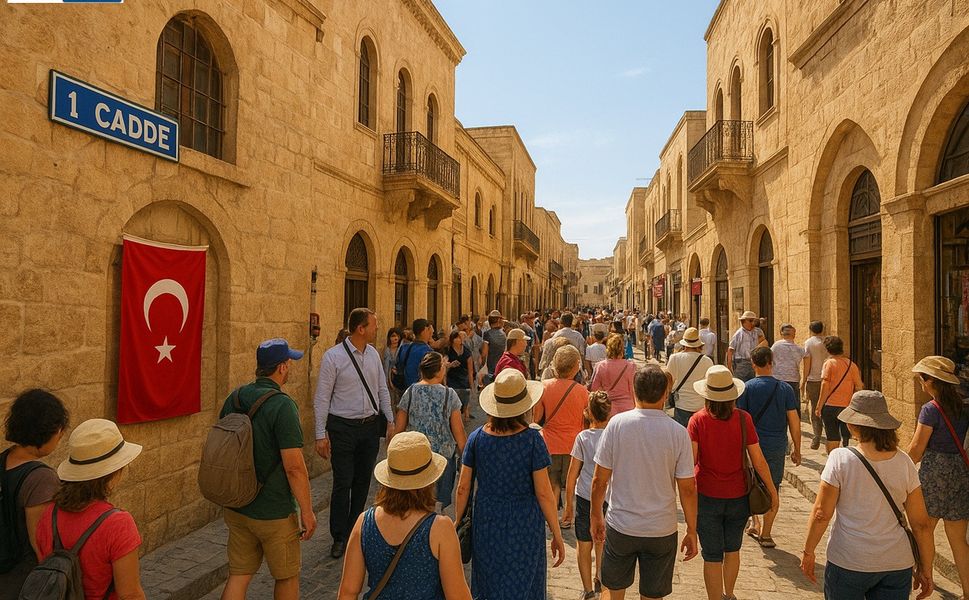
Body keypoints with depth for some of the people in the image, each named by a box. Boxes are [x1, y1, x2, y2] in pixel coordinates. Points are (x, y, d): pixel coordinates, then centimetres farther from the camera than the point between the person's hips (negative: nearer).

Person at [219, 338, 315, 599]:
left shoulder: (234, 399, 1)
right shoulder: (282, 405, -22)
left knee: (238, 575, 16)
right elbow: (294, 467, -23)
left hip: (236, 507, 7)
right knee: (287, 577, 15)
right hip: (274, 513, -7)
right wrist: (307, 511, -13)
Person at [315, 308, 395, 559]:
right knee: (343, 484, 0)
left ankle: (354, 532, 33)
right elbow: (321, 398, -11)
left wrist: (390, 421, 8)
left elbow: (383, 390, 11)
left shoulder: (373, 354, 4)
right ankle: (339, 538, 19)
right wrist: (321, 435, -13)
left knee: (363, 482, 15)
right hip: (343, 427, -5)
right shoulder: (333, 357, -13)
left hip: (371, 426, 5)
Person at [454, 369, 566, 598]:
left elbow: (463, 488, -2)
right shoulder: (532, 439, -16)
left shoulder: (477, 438, -8)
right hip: (524, 526, -2)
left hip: (486, 523, 3)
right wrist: (557, 535, -2)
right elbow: (543, 493, -13)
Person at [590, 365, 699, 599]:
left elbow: (599, 479, -8)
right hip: (662, 530, 0)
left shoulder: (617, 424, -13)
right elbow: (688, 489, -7)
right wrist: (691, 531, 7)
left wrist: (596, 515, 7)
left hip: (621, 526, 0)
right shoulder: (678, 433, -12)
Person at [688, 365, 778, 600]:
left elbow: (691, 459, -19)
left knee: (712, 556, 11)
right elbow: (758, 460, -8)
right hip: (738, 496, 3)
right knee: (732, 550, 25)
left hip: (707, 497, -3)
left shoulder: (698, 420, -15)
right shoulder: (743, 418, -12)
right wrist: (772, 490, 5)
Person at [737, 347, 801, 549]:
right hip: (777, 447, 1)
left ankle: (755, 524, 16)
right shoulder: (785, 388, -4)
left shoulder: (747, 388, -8)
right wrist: (797, 449, 8)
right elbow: (794, 421, -2)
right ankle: (766, 534, 17)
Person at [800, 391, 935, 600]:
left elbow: (821, 513, -11)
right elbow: (921, 523, 2)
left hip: (848, 564, -3)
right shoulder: (904, 462, -4)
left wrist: (808, 552, 1)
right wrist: (926, 569, 14)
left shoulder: (841, 459, -14)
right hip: (897, 566, 3)